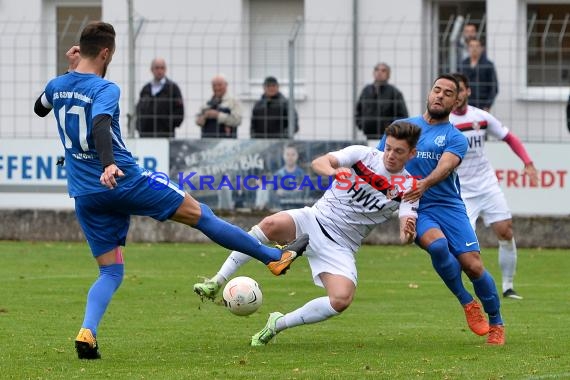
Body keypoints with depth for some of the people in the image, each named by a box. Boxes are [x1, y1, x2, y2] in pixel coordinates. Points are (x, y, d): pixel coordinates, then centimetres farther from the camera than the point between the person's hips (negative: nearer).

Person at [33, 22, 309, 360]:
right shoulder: (105, 89, -13)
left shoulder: (57, 86, 7)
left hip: (85, 195, 6)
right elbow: (100, 125, -33)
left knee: (111, 272, 12)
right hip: (126, 181, -6)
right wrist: (109, 164, -48)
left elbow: (40, 109, 31)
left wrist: (70, 69, 25)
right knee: (200, 214, 8)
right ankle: (276, 257, 17)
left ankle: (87, 332, -16)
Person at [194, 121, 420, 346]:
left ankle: (278, 324, -5)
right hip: (315, 220, -1)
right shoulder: (363, 154, -4)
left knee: (342, 300, -26)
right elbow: (318, 163, -17)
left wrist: (408, 233, -39)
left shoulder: (407, 187, -4)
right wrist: (332, 171, -40)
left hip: (341, 248, 1)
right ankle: (216, 284, -25)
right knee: (272, 224, -32)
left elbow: (406, 236, -14)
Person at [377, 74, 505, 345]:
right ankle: (467, 303, -12)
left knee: (473, 265, -11)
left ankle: (496, 323, 10)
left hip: (448, 205, 0)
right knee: (437, 245, -31)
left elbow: (445, 167, -14)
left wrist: (424, 185, -34)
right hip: (414, 208, 0)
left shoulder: (455, 138, 7)